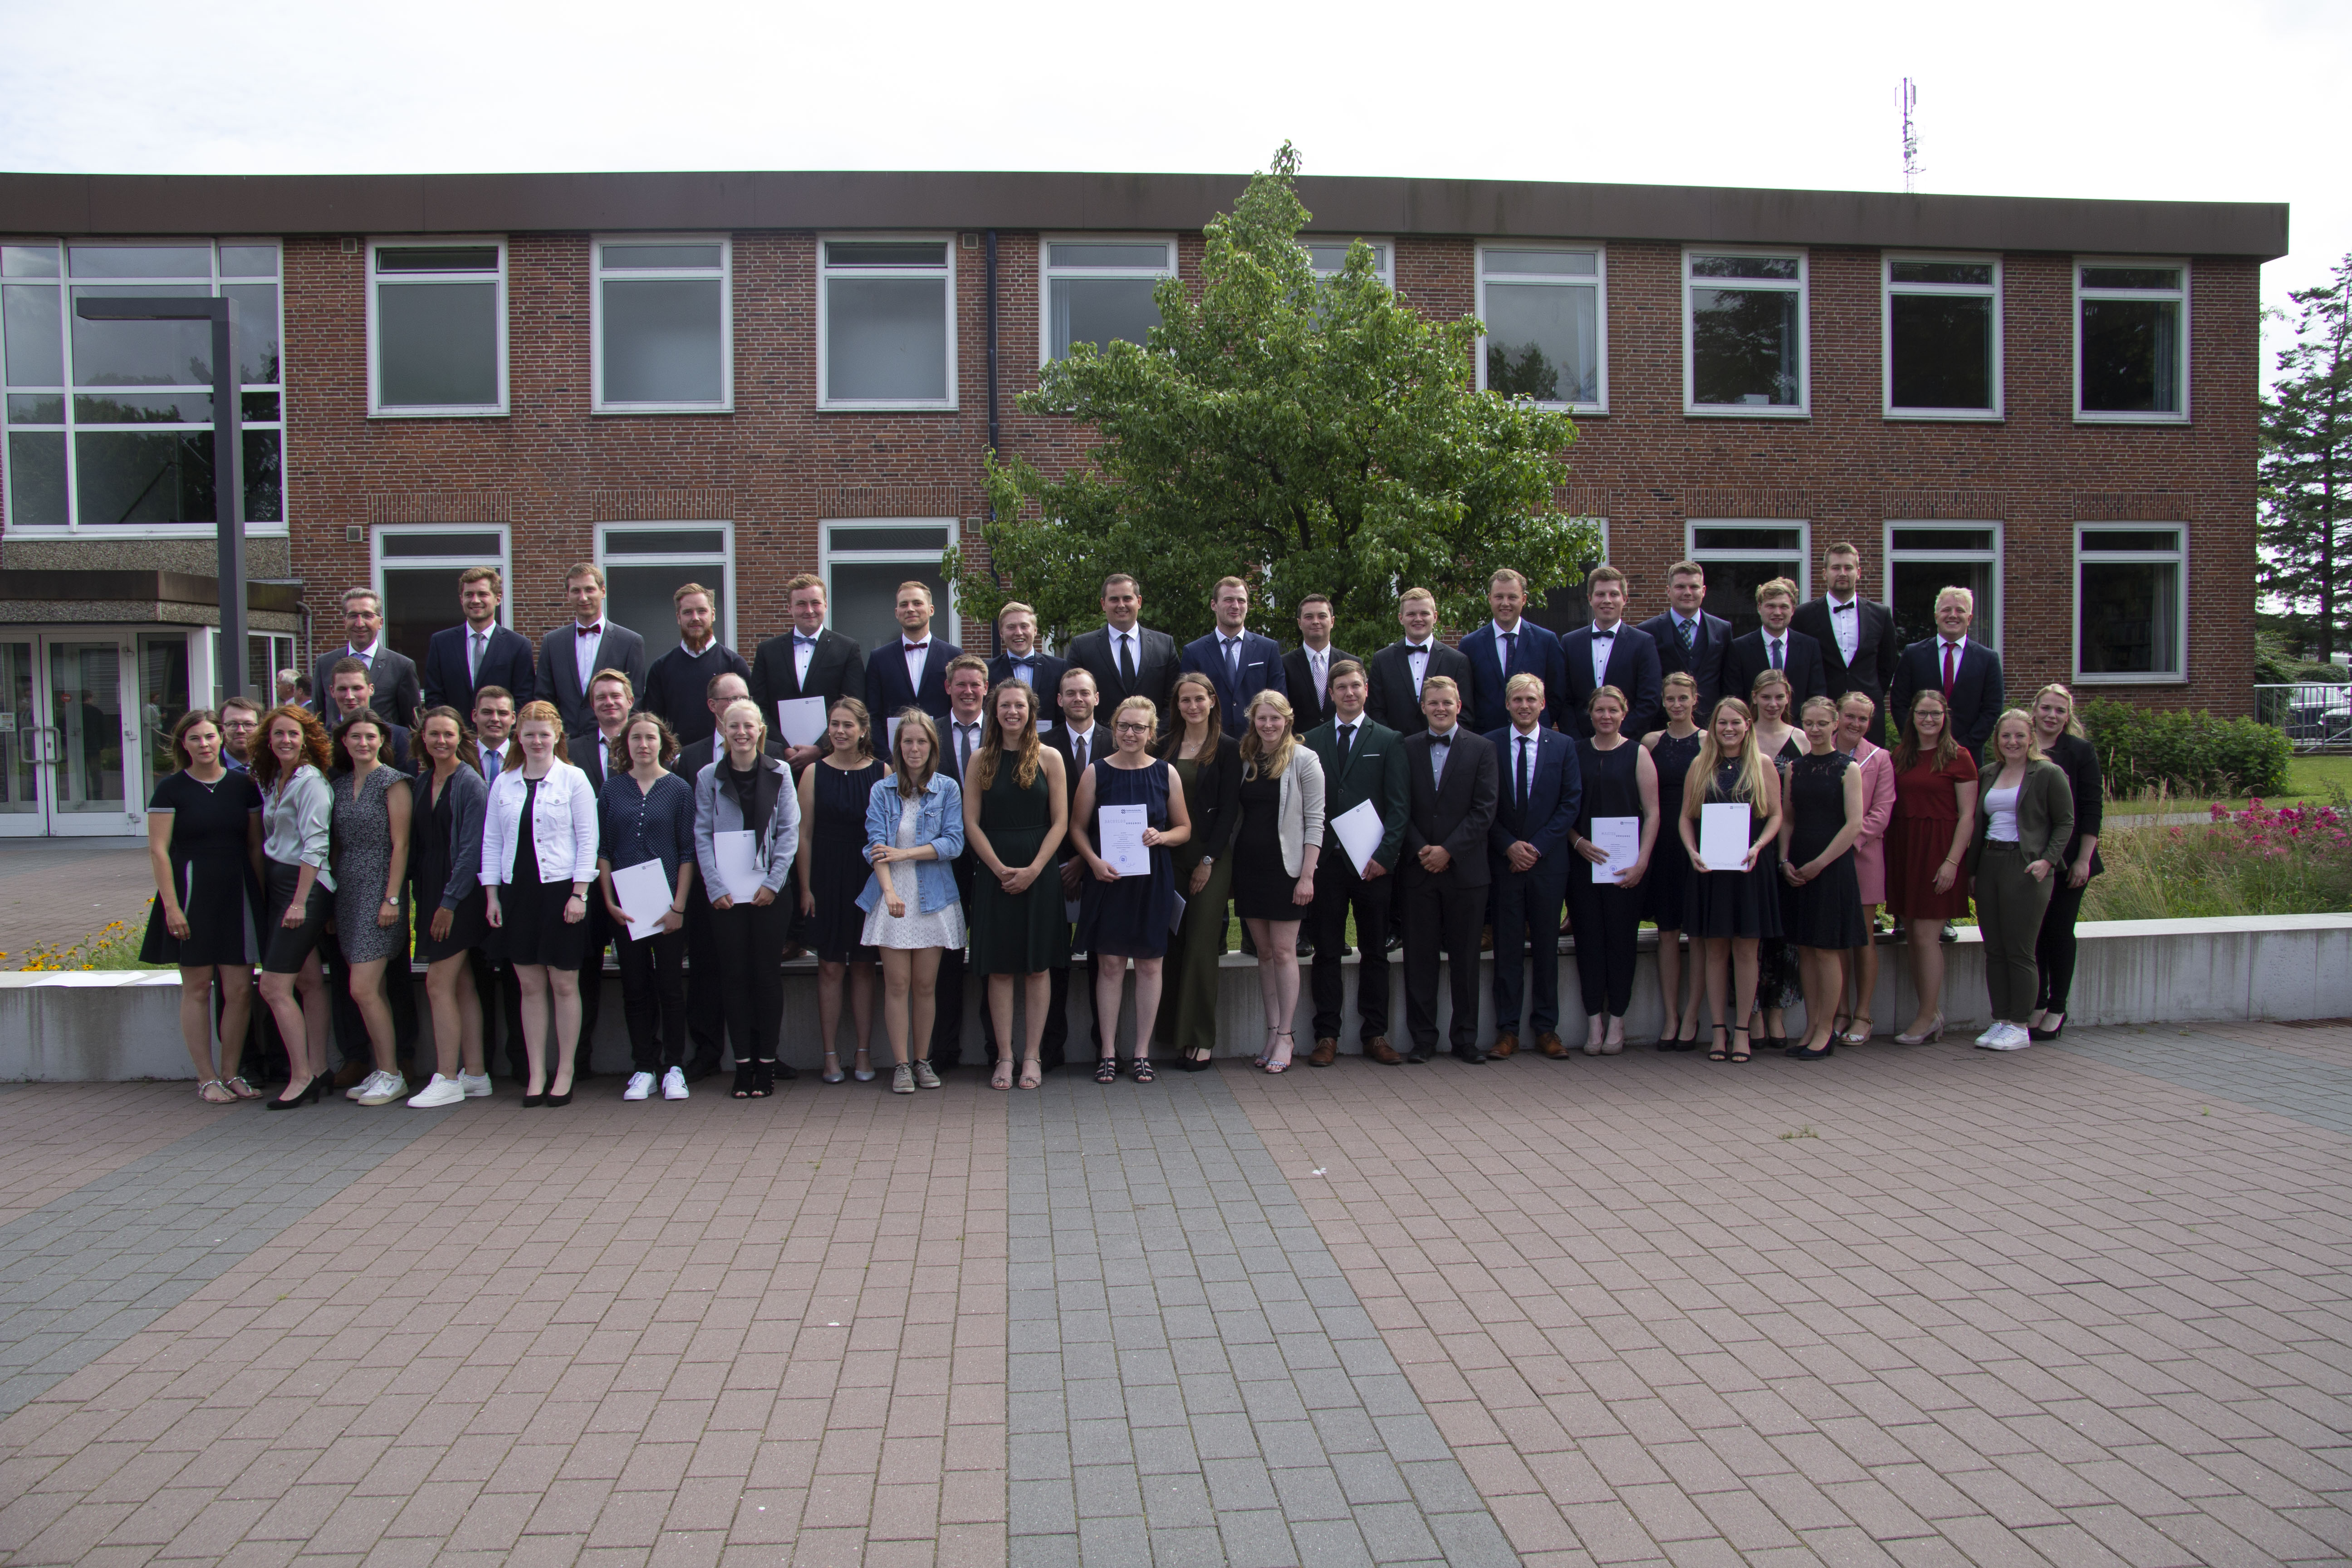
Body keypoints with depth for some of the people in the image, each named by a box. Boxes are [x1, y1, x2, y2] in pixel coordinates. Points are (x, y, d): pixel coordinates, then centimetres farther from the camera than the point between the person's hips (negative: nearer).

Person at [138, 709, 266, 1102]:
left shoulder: (244, 785, 7)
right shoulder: (171, 788, -1)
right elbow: (158, 850, -5)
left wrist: (262, 898, 5)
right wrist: (171, 906, -11)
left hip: (237, 894, 3)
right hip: (191, 892, -3)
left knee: (240, 989, 1)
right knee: (197, 988, 3)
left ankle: (230, 1074, 13)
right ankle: (206, 1079, 10)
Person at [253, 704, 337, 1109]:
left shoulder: (311, 781, -12)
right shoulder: (272, 781, 14)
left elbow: (315, 846, -17)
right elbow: (274, 841, 16)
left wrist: (300, 902, -20)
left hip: (305, 885, -8)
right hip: (279, 884, 8)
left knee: (274, 987, -8)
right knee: (309, 982, 11)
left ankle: (301, 1077, -1)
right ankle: (318, 1070, 15)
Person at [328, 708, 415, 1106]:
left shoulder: (392, 782, -6)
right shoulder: (338, 785, 13)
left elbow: (400, 844, -10)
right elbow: (337, 845, 15)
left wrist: (392, 899, -15)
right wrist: (329, 900, 10)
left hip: (379, 891, -6)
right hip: (347, 891, 6)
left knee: (364, 990, -9)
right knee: (369, 991, 8)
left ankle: (393, 1076, 0)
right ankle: (382, 1071, 16)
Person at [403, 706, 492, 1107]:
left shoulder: (470, 783, -10)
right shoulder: (422, 782, 12)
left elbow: (471, 848, -13)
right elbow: (418, 843, 14)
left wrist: (450, 901, -15)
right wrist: (425, 897, 7)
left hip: (460, 893, -7)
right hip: (431, 892, 7)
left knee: (439, 984, -8)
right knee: (462, 985, 9)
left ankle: (447, 1080, -2)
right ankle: (475, 1074, 14)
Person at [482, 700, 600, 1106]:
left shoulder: (573, 779, -1)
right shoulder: (503, 783, 10)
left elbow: (588, 840, -3)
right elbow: (491, 841, 11)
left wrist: (579, 893, -9)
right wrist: (492, 895, 5)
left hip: (560, 890, -3)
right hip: (517, 891, 3)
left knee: (564, 984, 2)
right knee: (530, 986, 7)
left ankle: (564, 1072, 11)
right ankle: (537, 1073, 13)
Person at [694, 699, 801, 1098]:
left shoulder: (779, 773, 4)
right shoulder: (708, 777, 4)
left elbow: (789, 831, 1)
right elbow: (702, 835, 2)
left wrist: (774, 882, -7)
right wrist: (716, 888, -7)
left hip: (768, 892, 0)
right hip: (725, 895, 0)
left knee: (768, 974, 2)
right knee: (735, 976, 3)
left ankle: (767, 1062, 10)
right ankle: (743, 1064, 9)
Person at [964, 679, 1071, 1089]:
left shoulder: (1049, 758, 3)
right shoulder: (981, 761, 5)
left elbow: (1060, 822, -1)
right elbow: (972, 823, 2)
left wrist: (1033, 869, -11)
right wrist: (1000, 868, -9)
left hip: (1040, 874, -1)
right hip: (993, 873, 1)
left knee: (1038, 967, 2)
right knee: (1000, 968, 2)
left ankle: (1032, 1056, 10)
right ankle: (1004, 1058, 9)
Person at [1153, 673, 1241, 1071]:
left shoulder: (1227, 749, -1)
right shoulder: (1165, 747, 10)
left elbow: (1229, 809, -4)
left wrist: (1208, 861, -9)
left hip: (1212, 858, -3)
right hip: (1171, 858, 4)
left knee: (1202, 947, -4)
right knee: (1172, 945, 4)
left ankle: (1202, 1039, 3)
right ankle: (1175, 1034, 12)